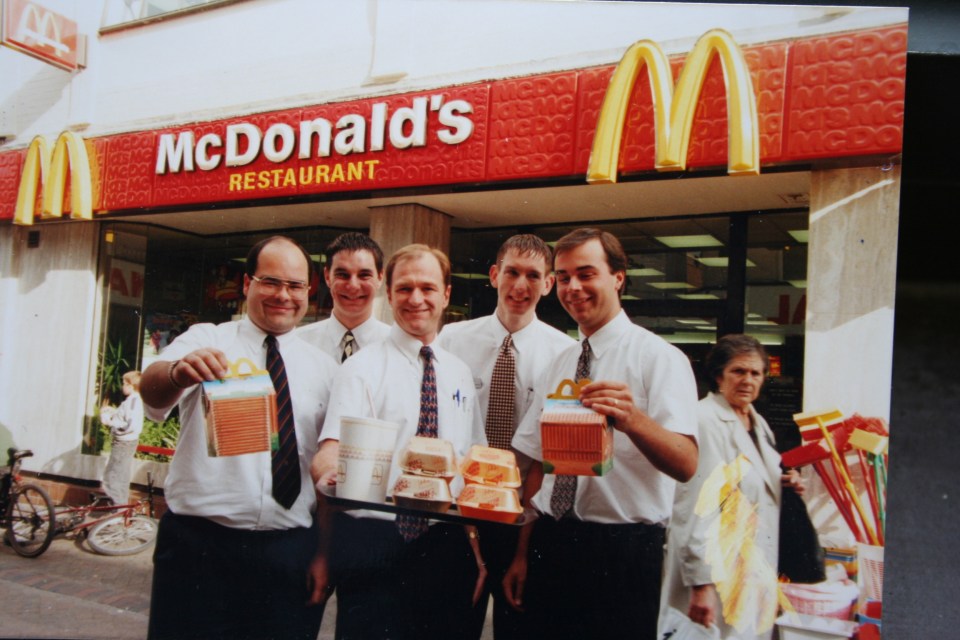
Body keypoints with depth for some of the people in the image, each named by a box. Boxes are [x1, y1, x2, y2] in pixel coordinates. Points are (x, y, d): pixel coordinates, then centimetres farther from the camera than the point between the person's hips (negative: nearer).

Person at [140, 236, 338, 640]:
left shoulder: (324, 367, 8)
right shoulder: (206, 342, 0)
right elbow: (152, 391, -20)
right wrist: (178, 373, -43)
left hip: (290, 554, 3)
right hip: (200, 544, -2)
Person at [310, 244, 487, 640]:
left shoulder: (460, 374, 11)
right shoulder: (362, 368, -3)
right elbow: (331, 452, -16)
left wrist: (476, 547, 7)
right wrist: (329, 470, -39)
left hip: (446, 546, 4)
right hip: (373, 543, -4)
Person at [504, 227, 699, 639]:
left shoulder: (658, 357, -8)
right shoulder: (558, 366, 10)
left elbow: (685, 464, -21)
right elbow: (538, 465, 12)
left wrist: (632, 419, -40)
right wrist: (522, 554, 9)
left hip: (623, 552, -5)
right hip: (550, 545, 5)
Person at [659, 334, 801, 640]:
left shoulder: (758, 424, 12)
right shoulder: (704, 421, -16)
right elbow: (694, 509, -22)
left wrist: (785, 483, 5)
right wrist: (700, 584, -26)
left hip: (756, 574, 9)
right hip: (719, 576, -8)